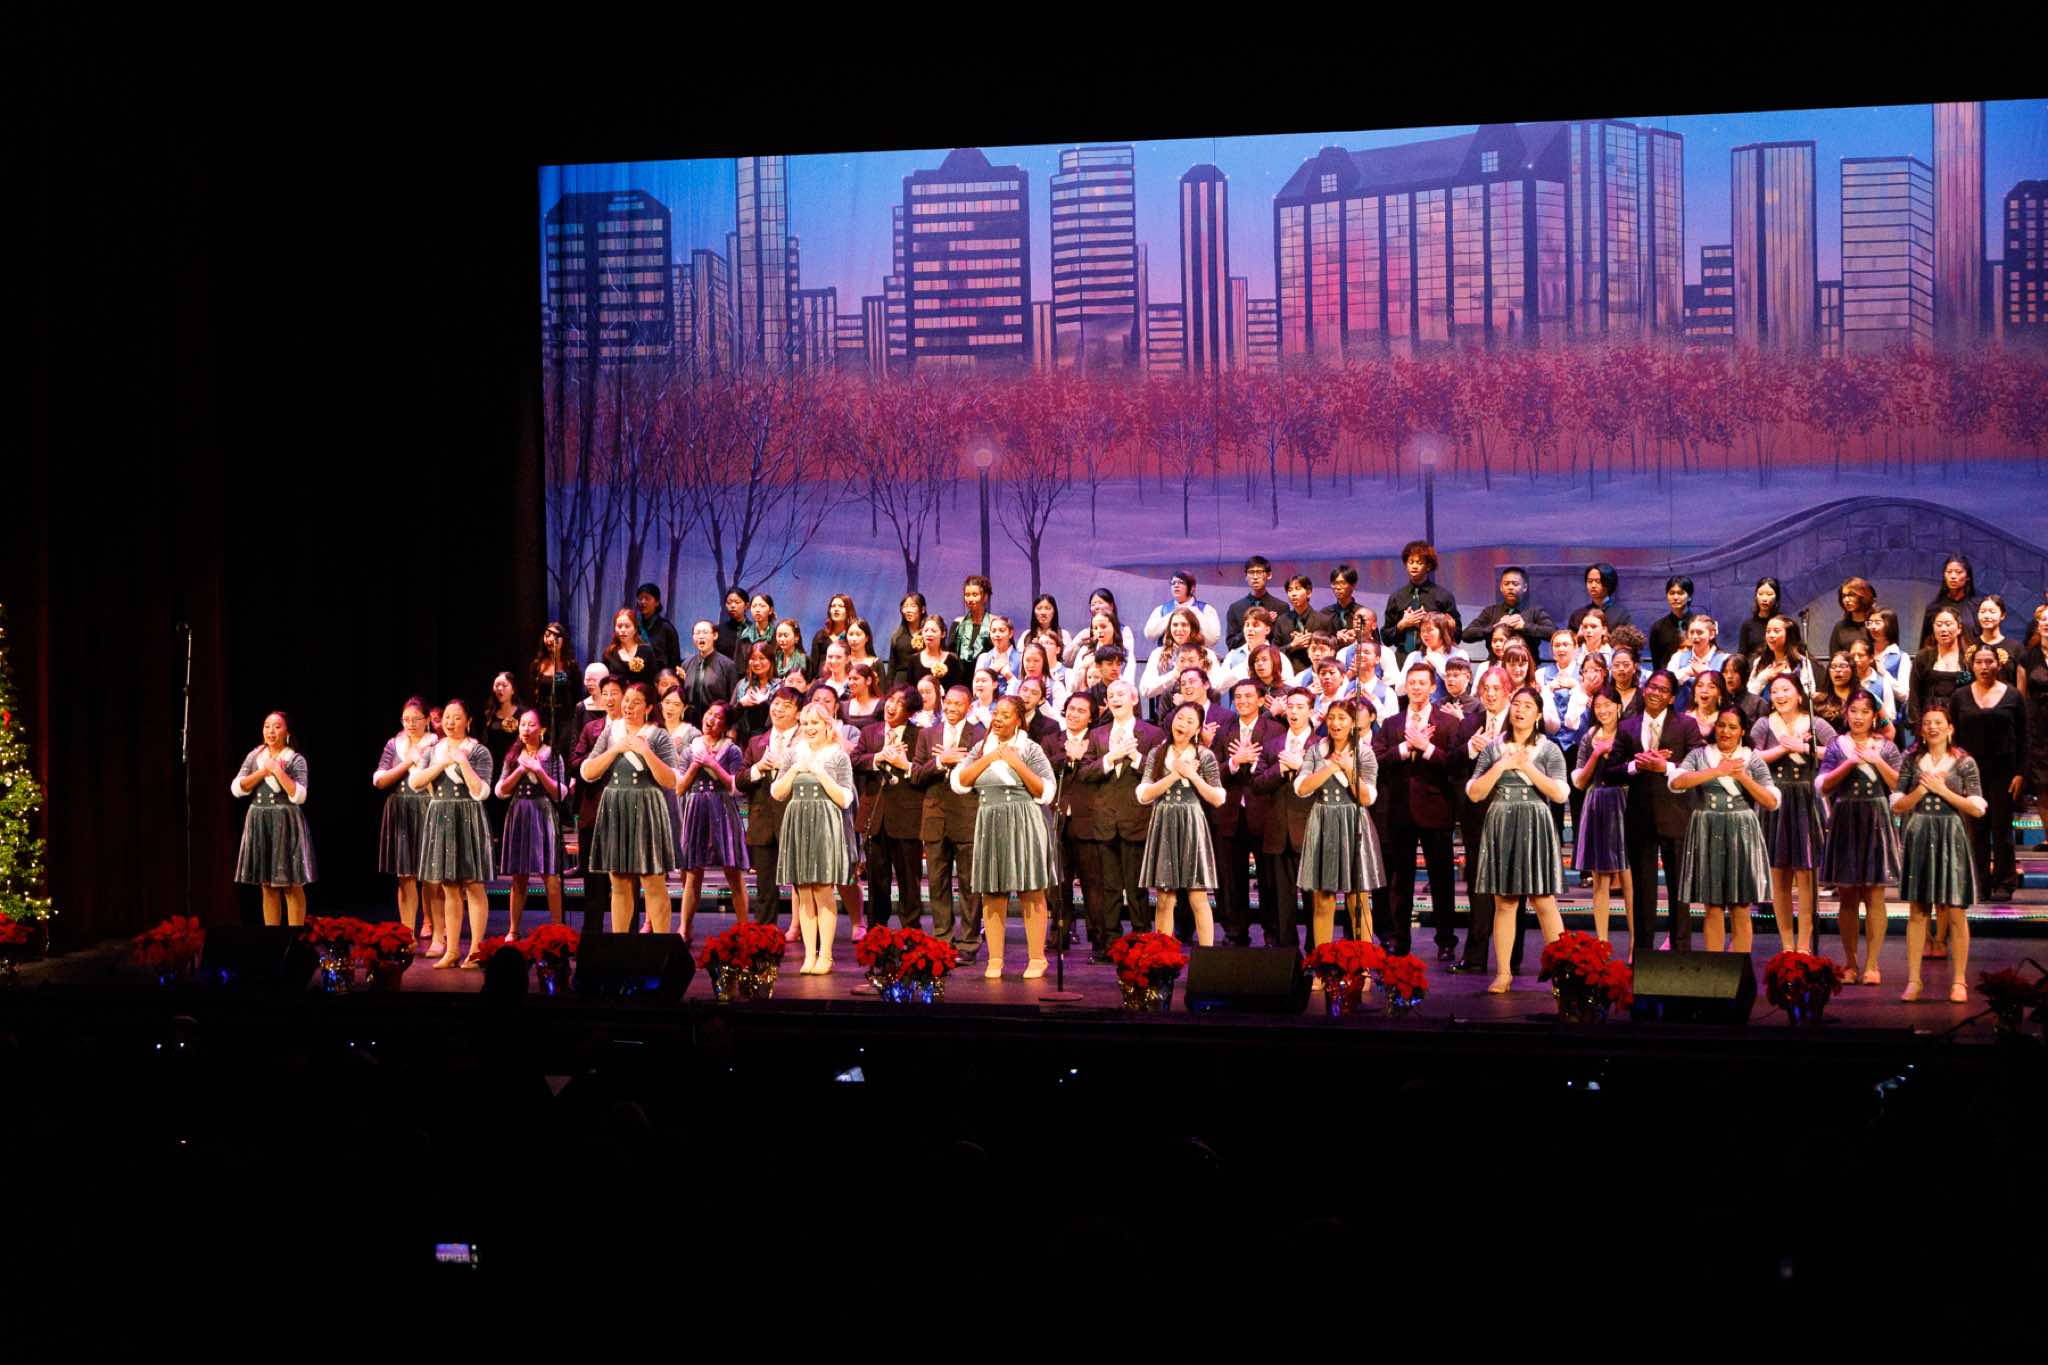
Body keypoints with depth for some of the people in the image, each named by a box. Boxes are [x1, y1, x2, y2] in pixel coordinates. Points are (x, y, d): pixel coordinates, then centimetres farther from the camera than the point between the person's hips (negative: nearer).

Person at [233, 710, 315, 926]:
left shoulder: (296, 760, -3)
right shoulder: (254, 756, 9)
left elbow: (299, 796, -13)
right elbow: (236, 789, -1)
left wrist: (278, 770, -15)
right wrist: (264, 771, -10)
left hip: (286, 822, -4)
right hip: (259, 822, 4)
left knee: (291, 886, -4)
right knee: (268, 886, 6)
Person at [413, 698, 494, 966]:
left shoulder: (478, 752, -3)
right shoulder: (433, 751, 12)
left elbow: (480, 792, -12)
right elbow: (414, 781, -3)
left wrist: (462, 761, -16)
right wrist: (443, 763, -10)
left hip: (468, 820, -5)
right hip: (439, 819, 5)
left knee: (473, 886, -3)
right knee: (448, 888, 8)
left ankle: (475, 951, 0)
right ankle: (451, 950, 13)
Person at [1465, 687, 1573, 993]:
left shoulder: (1549, 750, 4)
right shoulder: (1493, 749, 9)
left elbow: (1559, 793, -8)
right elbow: (1474, 793, 2)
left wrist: (1527, 766, -10)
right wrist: (1501, 766, -7)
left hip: (1535, 828, -2)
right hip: (1500, 827, 2)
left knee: (1543, 901, -5)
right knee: (1504, 903, 3)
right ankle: (1503, 973, 6)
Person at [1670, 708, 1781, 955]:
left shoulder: (1753, 760, 6)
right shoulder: (1699, 755, 7)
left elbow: (1772, 802, 0)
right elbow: (1676, 782, -11)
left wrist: (1743, 778, -11)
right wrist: (1717, 771, -15)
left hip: (1741, 836, 0)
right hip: (1707, 835, 0)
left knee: (1740, 912, 1)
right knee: (1713, 909, 4)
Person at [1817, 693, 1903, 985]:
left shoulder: (1886, 747, 7)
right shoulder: (1837, 746, 7)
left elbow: (1898, 785, -3)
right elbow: (1824, 786, -2)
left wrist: (1876, 760, -11)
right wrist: (1849, 763, -12)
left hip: (1875, 823, -1)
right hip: (1844, 823, 1)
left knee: (1874, 897, -3)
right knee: (1848, 898, 4)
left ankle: (1872, 964, 0)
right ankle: (1850, 963, 11)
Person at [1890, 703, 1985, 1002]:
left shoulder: (1964, 763, 1)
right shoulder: (1912, 761, 7)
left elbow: (1977, 809, -4)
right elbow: (1897, 806, 5)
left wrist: (1943, 791, -10)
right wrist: (1921, 789, -10)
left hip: (1950, 840, -2)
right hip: (1918, 839, 2)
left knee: (1955, 913, 0)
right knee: (1917, 912, 4)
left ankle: (1958, 981, 7)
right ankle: (1913, 980, 7)